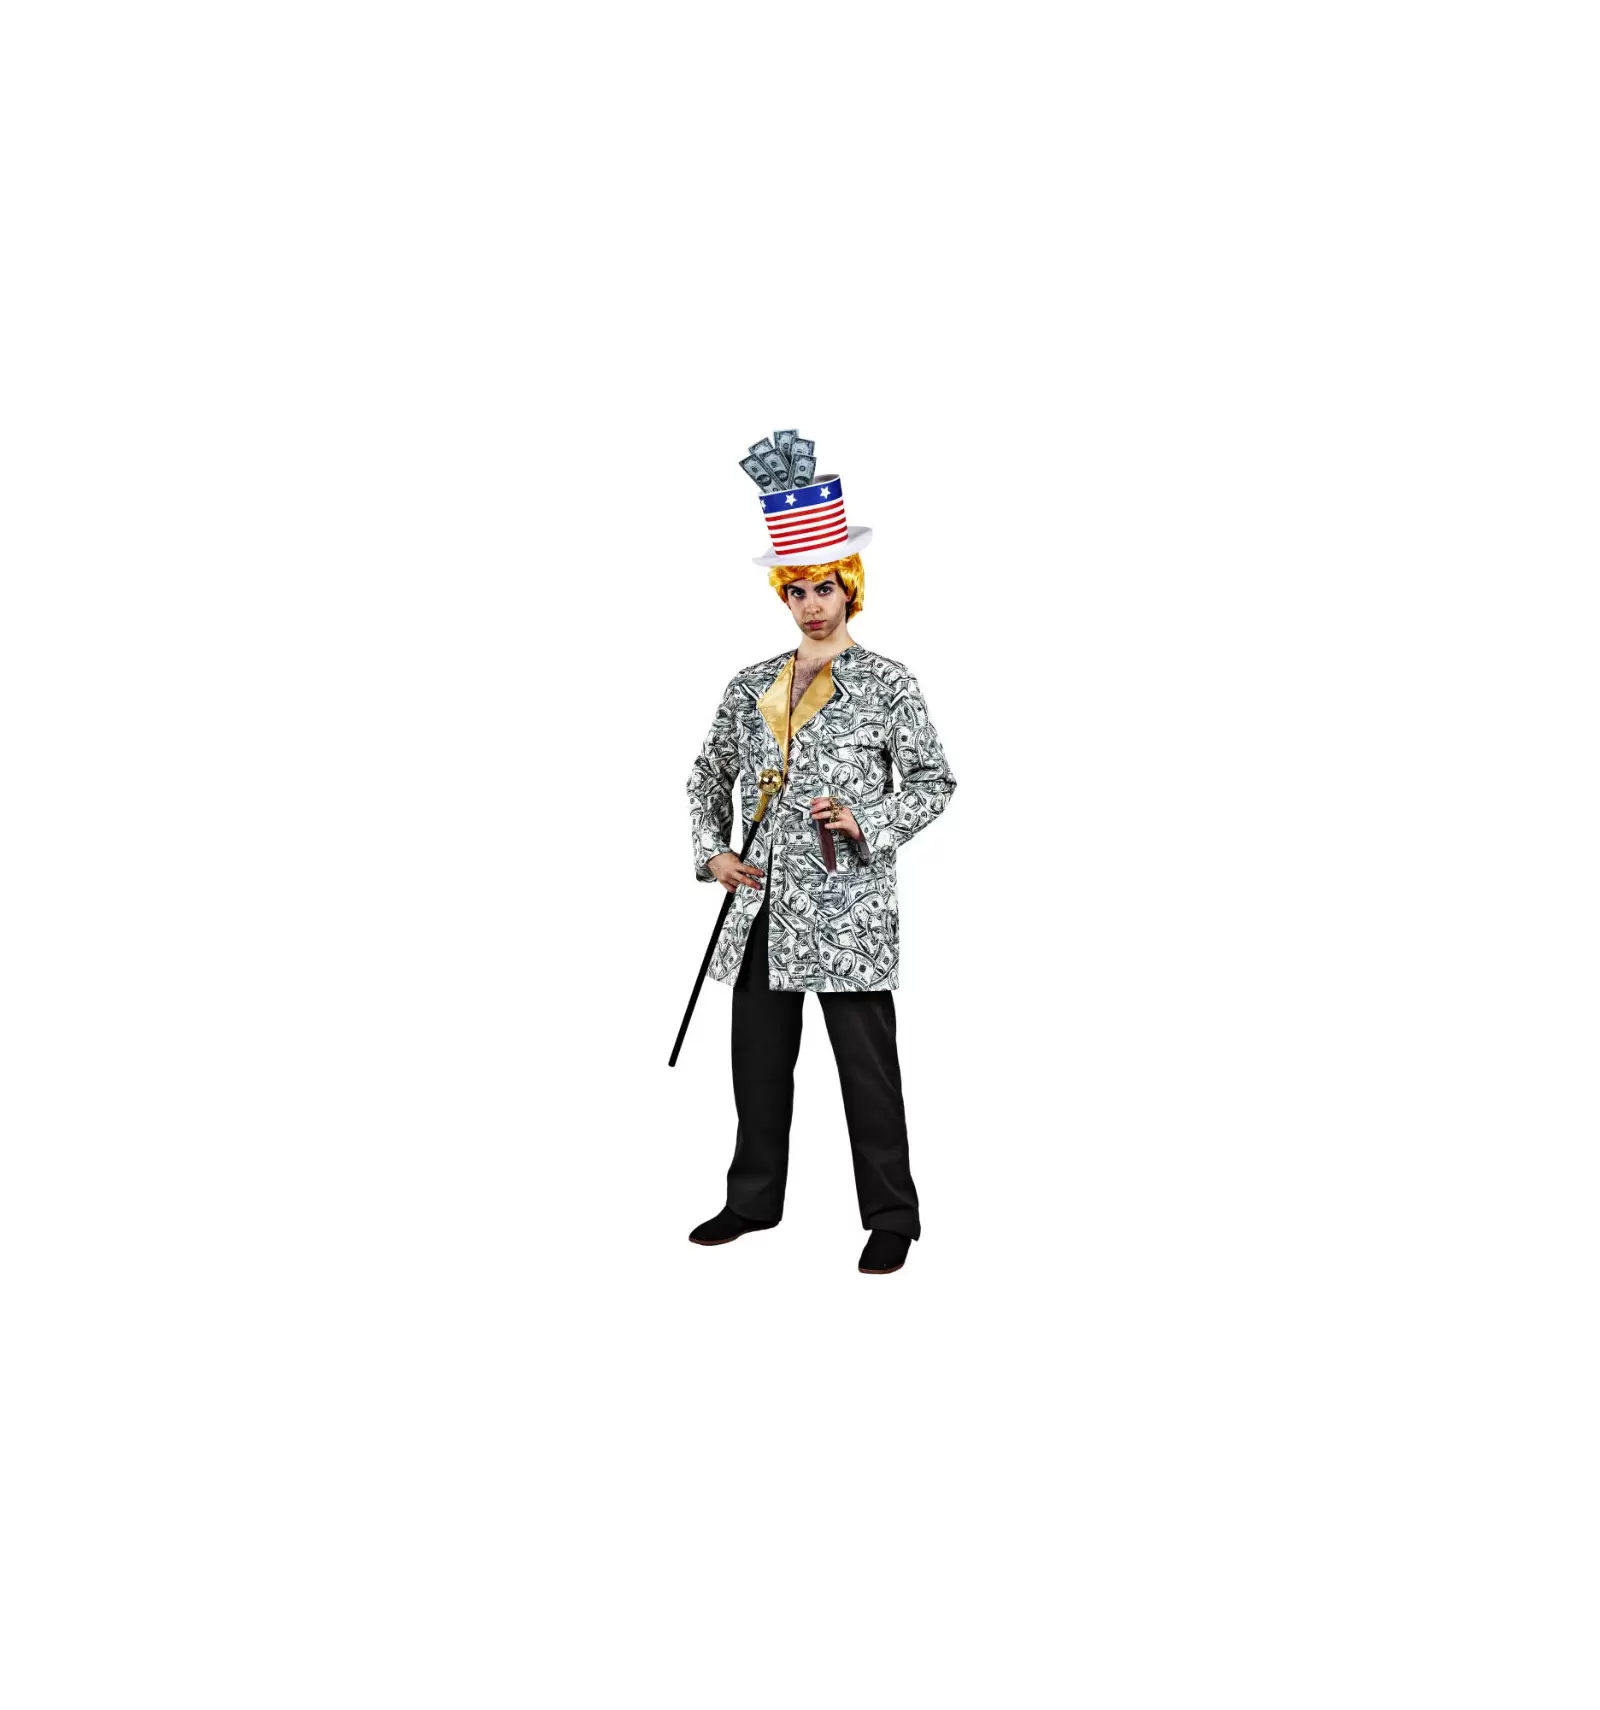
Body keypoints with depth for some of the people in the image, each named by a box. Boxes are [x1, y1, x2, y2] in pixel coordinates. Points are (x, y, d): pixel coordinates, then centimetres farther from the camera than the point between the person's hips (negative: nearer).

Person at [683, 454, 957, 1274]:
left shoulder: (888, 684, -3)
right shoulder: (752, 684, 10)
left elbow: (934, 782, -1)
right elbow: (709, 775, 17)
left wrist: (867, 823, -16)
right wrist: (713, 852, 3)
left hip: (848, 906, -5)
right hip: (762, 906, 5)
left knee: (867, 1065, 2)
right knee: (758, 1059, 14)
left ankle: (891, 1218, 15)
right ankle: (751, 1200, 30)